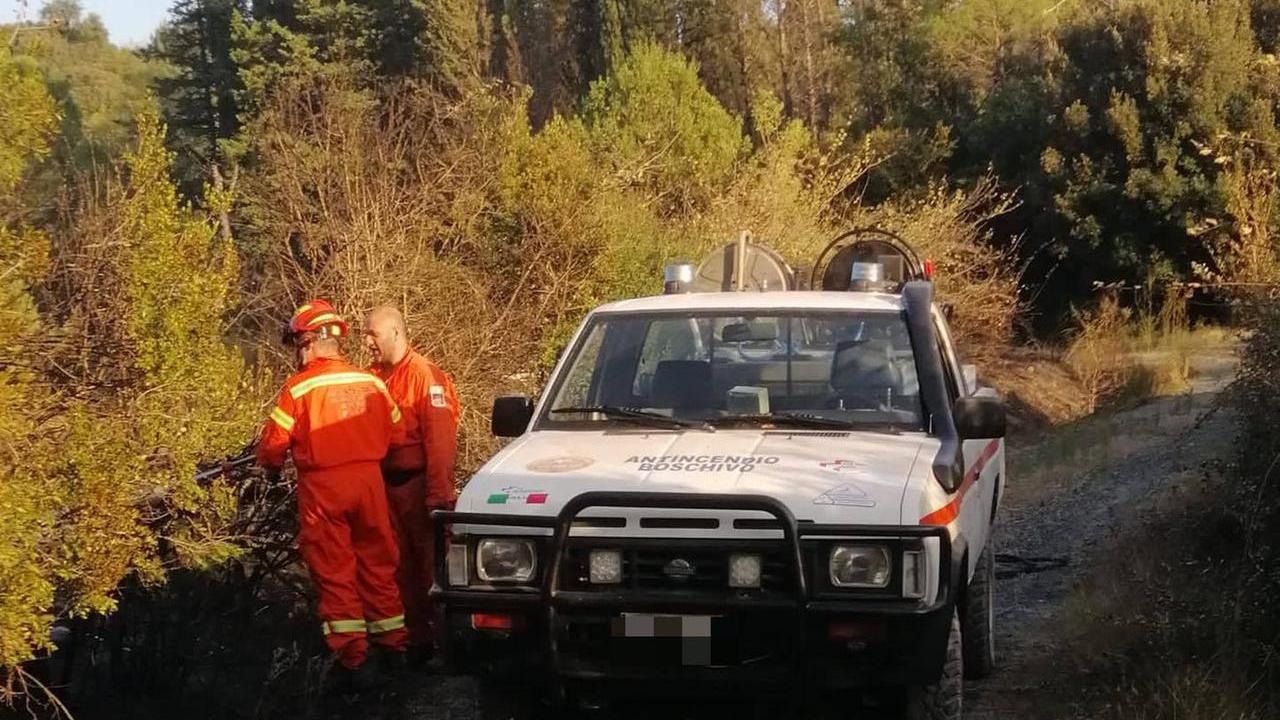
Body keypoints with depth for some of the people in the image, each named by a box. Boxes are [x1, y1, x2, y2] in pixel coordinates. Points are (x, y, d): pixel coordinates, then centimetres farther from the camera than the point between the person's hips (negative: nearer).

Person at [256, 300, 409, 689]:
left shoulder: (299, 387, -11)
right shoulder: (371, 382, 1)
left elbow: (273, 444, -7)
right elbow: (396, 433, 9)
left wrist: (272, 464, 15)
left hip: (323, 486, -4)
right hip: (369, 480, 4)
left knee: (334, 572, 3)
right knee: (378, 565, 17)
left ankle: (354, 660, -1)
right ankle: (394, 645, 26)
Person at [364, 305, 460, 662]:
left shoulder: (425, 375, -12)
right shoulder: (375, 377, 10)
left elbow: (440, 439, -16)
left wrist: (439, 494, -20)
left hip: (418, 484, -7)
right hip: (387, 484, 7)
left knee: (431, 563, -1)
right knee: (402, 566, 12)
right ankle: (417, 637, 20)